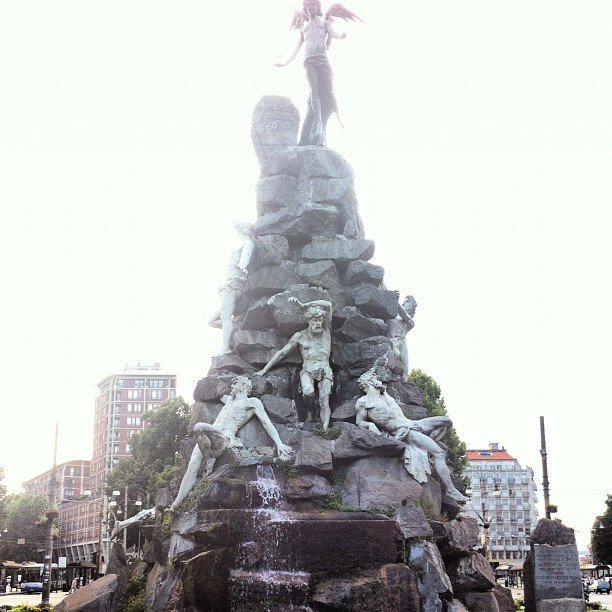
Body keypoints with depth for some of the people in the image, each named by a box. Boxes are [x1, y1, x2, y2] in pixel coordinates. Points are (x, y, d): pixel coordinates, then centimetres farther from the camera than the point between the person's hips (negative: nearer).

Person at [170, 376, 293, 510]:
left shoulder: (252, 402, 14)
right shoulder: (230, 400, 34)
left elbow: (267, 423, 7)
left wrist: (279, 443, -1)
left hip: (225, 437, -7)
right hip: (206, 438, 7)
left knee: (199, 427, -38)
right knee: (192, 468, -15)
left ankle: (209, 461, -19)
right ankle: (175, 505, -17)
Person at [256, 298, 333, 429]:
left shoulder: (326, 331, 6)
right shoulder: (300, 336, 6)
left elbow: (328, 304, 1)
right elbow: (281, 353, 9)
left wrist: (302, 305, 3)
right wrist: (264, 369, 6)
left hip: (325, 371, 0)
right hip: (307, 371, 0)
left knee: (324, 400, -21)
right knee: (309, 391, -31)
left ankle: (325, 428, -34)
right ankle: (310, 410, 0)